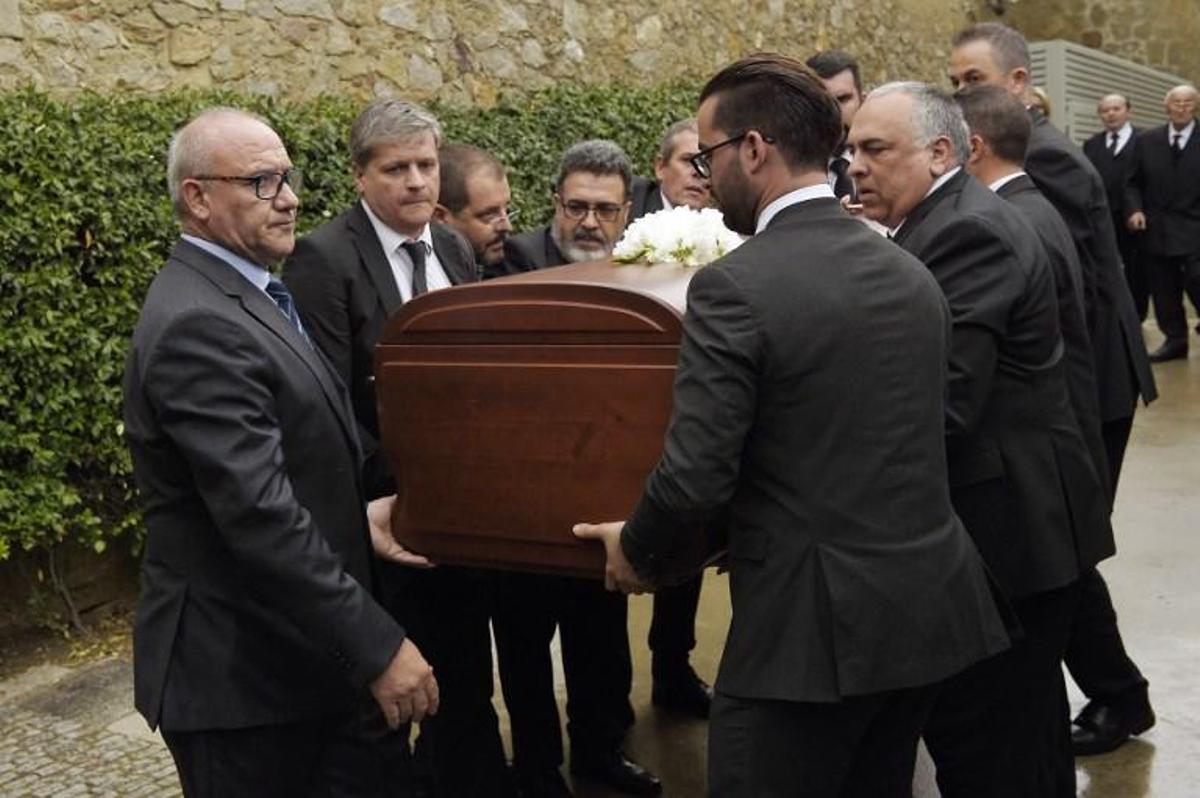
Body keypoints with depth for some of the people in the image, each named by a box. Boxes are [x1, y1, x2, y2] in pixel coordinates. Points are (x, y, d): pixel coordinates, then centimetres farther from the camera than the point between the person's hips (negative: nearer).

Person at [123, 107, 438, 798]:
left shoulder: (242, 294, 11)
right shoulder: (198, 325, -21)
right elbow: (260, 514, -27)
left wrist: (353, 518, 4)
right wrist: (378, 647, -24)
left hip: (303, 649, 9)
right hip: (242, 670, -9)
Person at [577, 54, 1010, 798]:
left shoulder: (736, 286, -17)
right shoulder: (912, 272, 7)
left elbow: (695, 476, -19)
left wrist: (637, 549, 2)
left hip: (816, 622, -7)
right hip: (929, 603, 8)